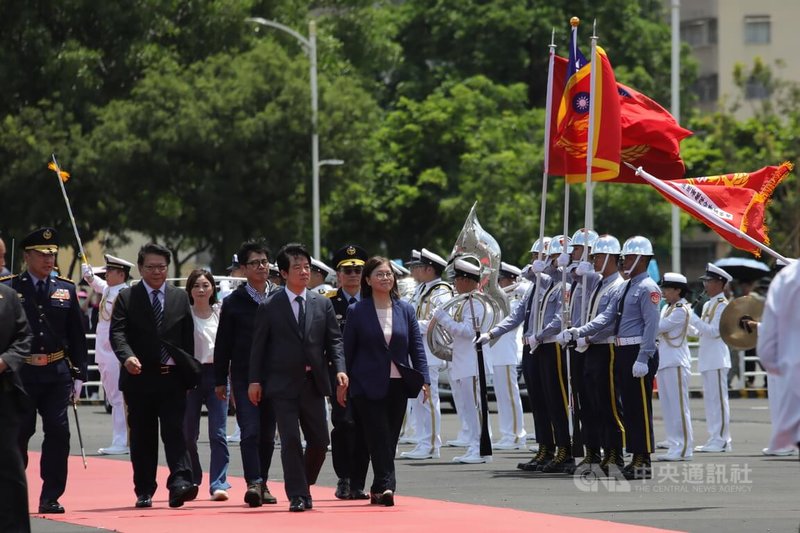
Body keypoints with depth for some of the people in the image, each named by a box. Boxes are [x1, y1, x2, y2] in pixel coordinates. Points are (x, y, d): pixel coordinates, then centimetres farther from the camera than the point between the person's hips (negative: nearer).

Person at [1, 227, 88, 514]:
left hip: (57, 372, 3)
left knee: (58, 432, -3)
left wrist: (78, 374, 5)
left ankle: (50, 498, 4)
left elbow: (77, 337, 11)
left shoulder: (66, 289, 9)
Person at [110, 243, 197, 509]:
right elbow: (117, 332, -8)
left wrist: (188, 372, 5)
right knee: (142, 437, 5)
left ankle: (180, 483, -19)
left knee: (175, 432, -10)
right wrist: (127, 357, -27)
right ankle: (144, 491, 12)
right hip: (139, 377, 0)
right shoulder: (127, 298, 3)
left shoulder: (180, 298, 10)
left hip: (172, 378, 1)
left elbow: (188, 338, 11)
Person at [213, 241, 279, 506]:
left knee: (268, 434, 9)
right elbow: (223, 344, 4)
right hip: (244, 377, -2)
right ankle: (253, 483, -17)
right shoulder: (234, 302, 2)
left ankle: (262, 484, 18)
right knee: (250, 431, -11)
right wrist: (220, 380, 2)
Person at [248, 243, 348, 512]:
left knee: (319, 440, 5)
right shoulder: (269, 307, 0)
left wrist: (339, 369, -9)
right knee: (290, 440, -8)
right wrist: (255, 380, -6)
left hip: (313, 383, 3)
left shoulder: (323, 304, 8)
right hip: (283, 384, -3)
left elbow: (334, 339, 7)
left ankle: (302, 485, 27)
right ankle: (298, 495, -4)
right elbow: (258, 346, 1)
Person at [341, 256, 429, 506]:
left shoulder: (406, 310, 7)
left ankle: (379, 489, 14)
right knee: (380, 437, -11)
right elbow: (347, 350, 3)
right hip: (368, 385, -3)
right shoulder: (357, 312, 0)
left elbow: (417, 347, 7)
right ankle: (386, 485, -17)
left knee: (390, 439, 6)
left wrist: (424, 379, -3)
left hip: (397, 384, 3)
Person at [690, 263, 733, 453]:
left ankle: (721, 440, -7)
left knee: (718, 398, -8)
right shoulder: (708, 305, 18)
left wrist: (693, 318, -16)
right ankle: (715, 438, 13)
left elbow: (714, 331, -18)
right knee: (709, 399, 10)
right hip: (707, 358, 9)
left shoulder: (723, 305, -10)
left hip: (717, 358, -9)